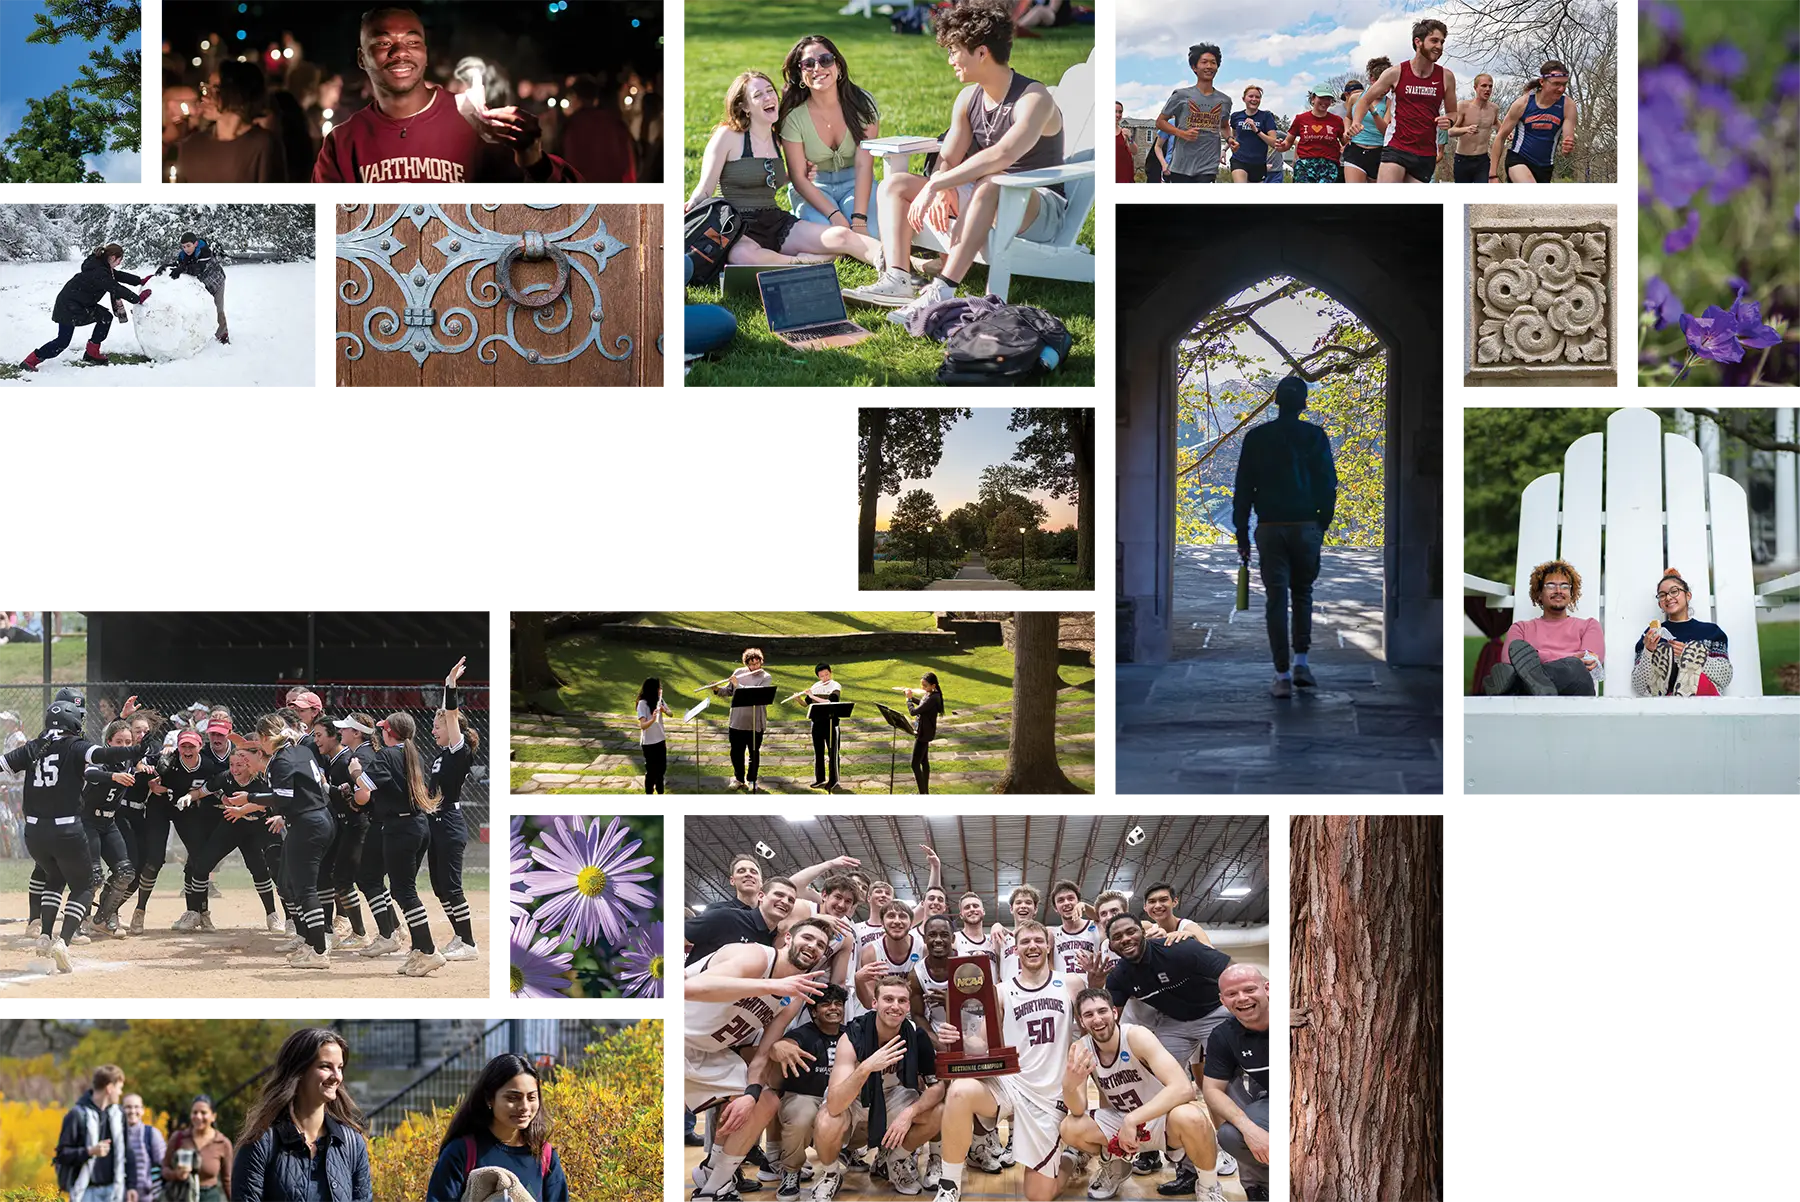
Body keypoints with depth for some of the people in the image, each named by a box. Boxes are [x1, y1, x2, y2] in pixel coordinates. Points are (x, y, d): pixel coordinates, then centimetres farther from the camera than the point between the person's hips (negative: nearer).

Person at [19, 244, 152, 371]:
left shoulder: (101, 265, 2)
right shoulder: (99, 272, -27)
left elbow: (118, 275, 15)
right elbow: (116, 289, -26)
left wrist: (140, 281, 13)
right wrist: (137, 299, -17)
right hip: (69, 307, -10)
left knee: (105, 316, 7)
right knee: (63, 341, -6)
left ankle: (92, 353, 13)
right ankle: (30, 361, 0)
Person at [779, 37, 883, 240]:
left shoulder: (862, 103, -13)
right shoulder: (793, 116, -15)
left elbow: (863, 165, -19)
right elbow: (799, 178, -13)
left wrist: (859, 219, -30)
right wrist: (835, 215, -28)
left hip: (855, 183, 1)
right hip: (813, 188, 0)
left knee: (869, 236, -29)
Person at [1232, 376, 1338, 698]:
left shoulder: (1256, 437, 1)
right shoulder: (1315, 437, 0)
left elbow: (1243, 489, 2)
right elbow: (1328, 486, 0)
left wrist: (1242, 535, 7)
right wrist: (1322, 524, 12)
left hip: (1269, 529, 0)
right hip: (1306, 527, 0)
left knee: (1275, 598, 2)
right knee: (1303, 592, 18)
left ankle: (1283, 676, -2)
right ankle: (1301, 663, 9)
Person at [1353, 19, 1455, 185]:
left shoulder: (1446, 77, 4)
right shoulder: (1396, 73, -1)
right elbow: (1366, 99, 10)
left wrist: (1449, 121, -7)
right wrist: (1356, 122, -9)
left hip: (1426, 155, 3)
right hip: (1396, 149, -3)